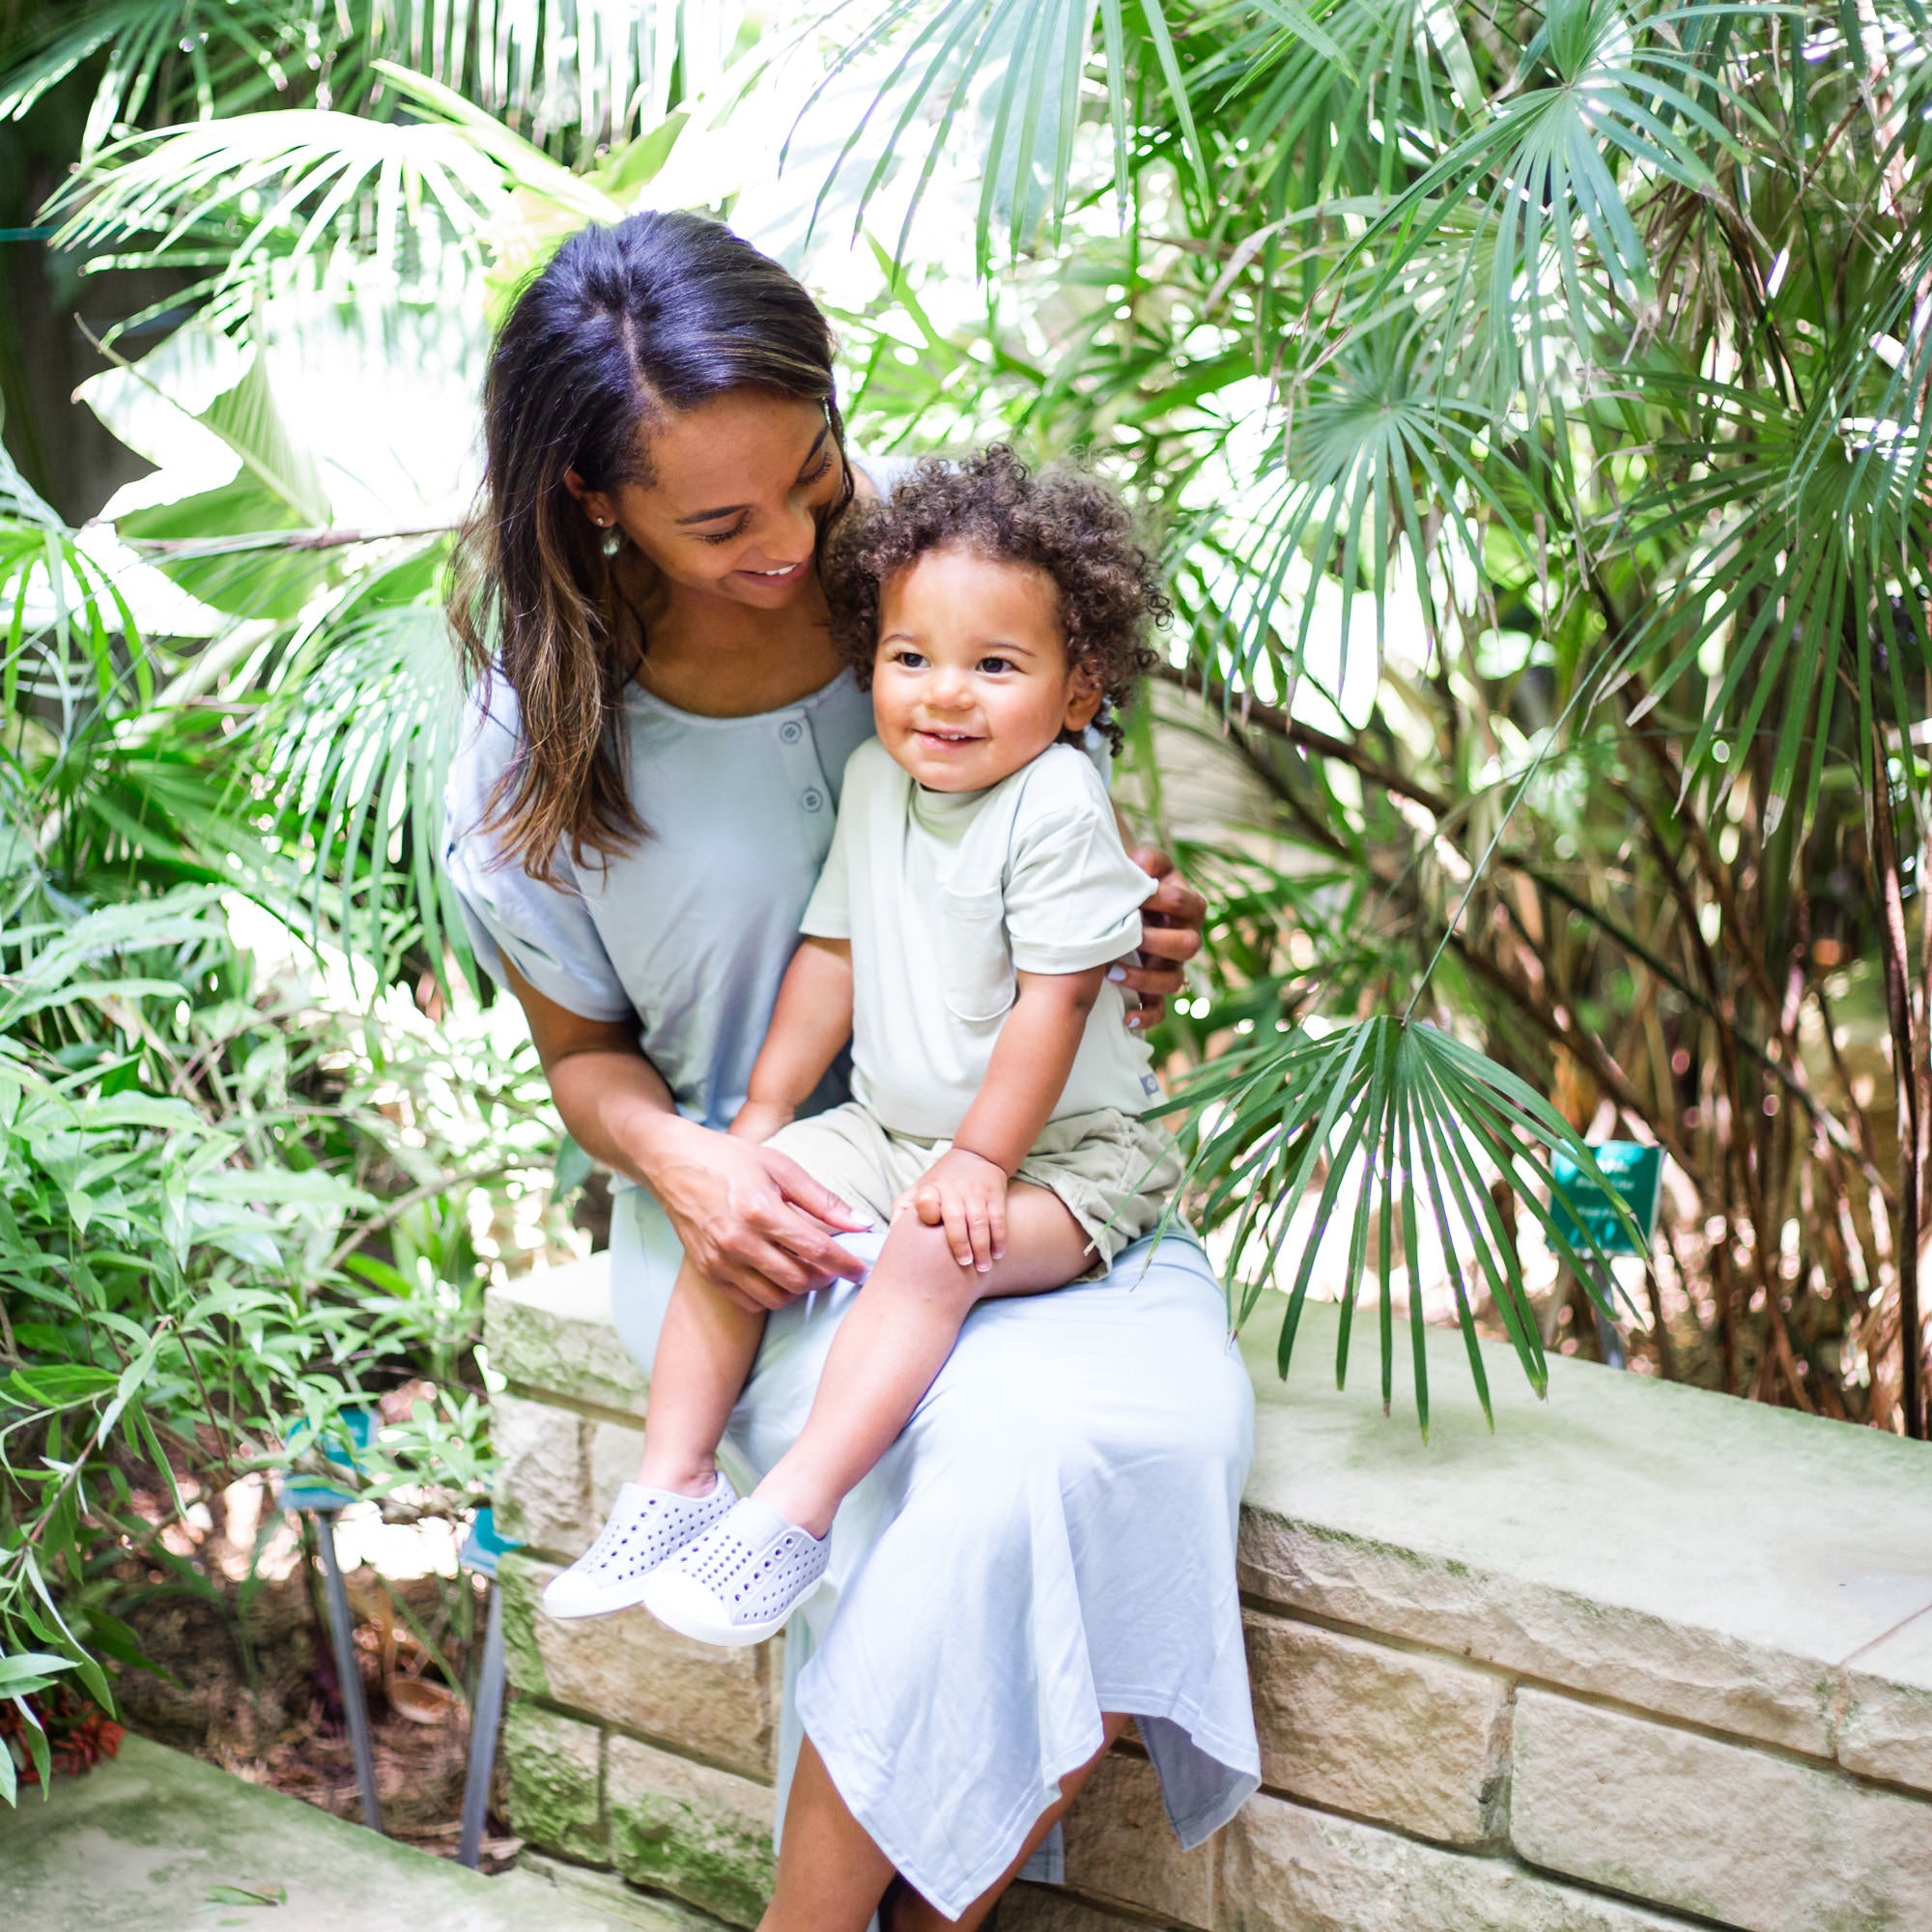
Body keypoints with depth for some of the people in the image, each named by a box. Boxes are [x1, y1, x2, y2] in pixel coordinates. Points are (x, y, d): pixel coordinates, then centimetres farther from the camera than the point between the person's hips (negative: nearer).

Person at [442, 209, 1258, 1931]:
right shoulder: (546, 738, -7)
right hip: (761, 1204, -2)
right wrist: (672, 1153, -17)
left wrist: (1143, 943, -9)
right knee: (993, 1462, -32)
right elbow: (583, 1048, 6)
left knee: (1166, 1417, -29)